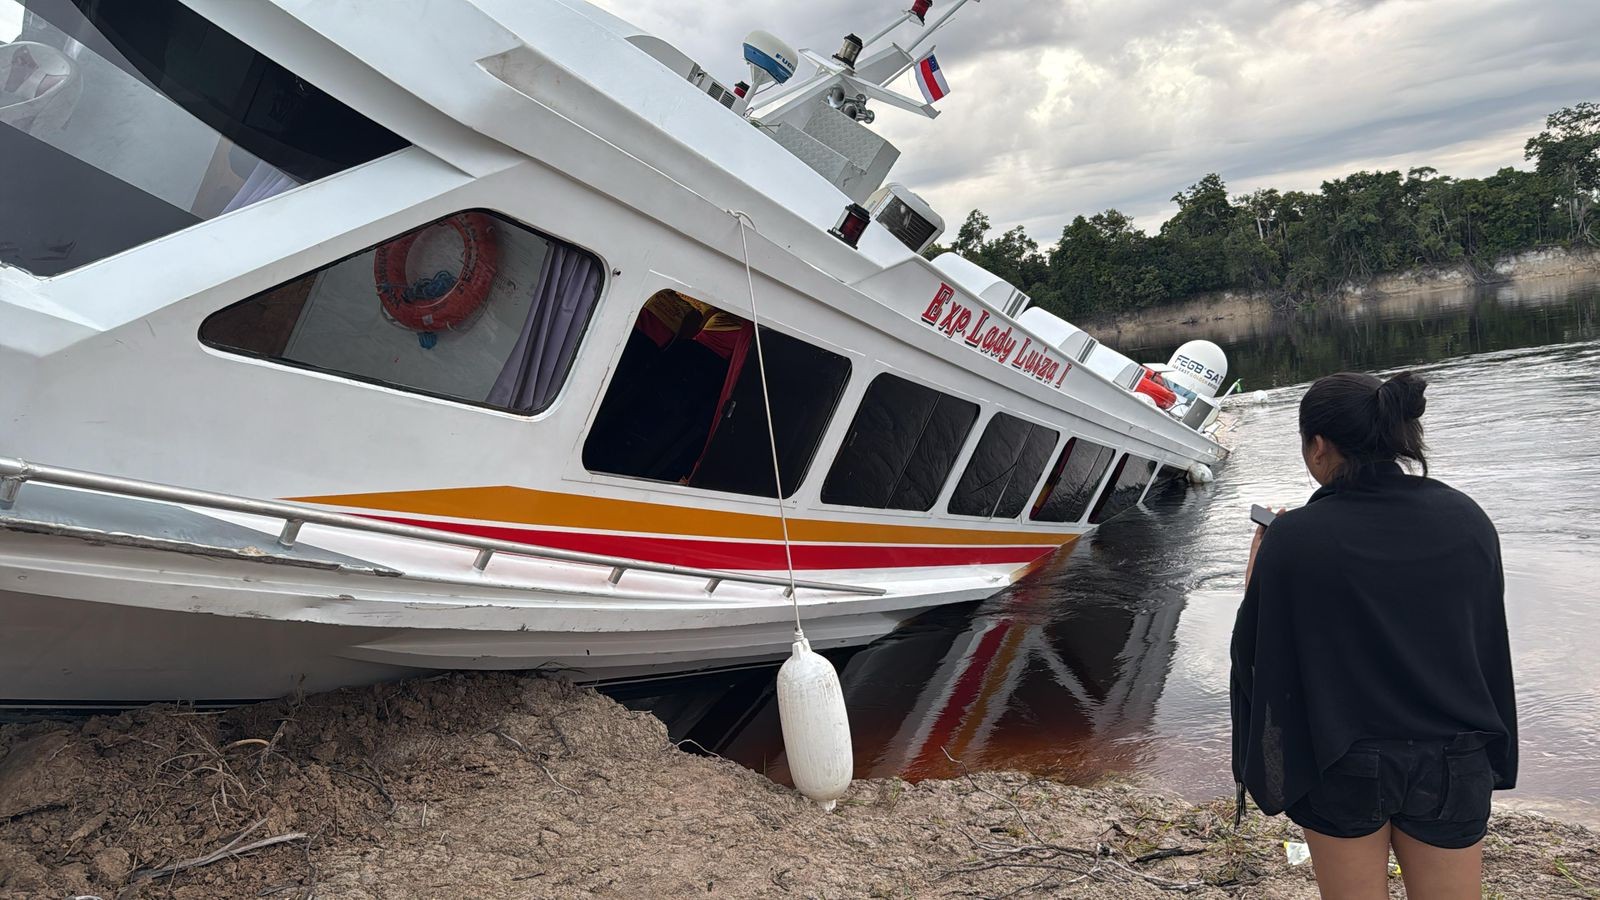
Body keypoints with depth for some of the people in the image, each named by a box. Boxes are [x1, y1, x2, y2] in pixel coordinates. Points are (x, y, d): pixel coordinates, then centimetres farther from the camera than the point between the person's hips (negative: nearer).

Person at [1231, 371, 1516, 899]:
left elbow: (1255, 649, -8)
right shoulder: (1466, 519, -5)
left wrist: (1259, 563, 5)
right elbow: (1489, 641, 5)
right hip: (1454, 761, 3)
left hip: (1345, 766, -3)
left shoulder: (1295, 539, -18)